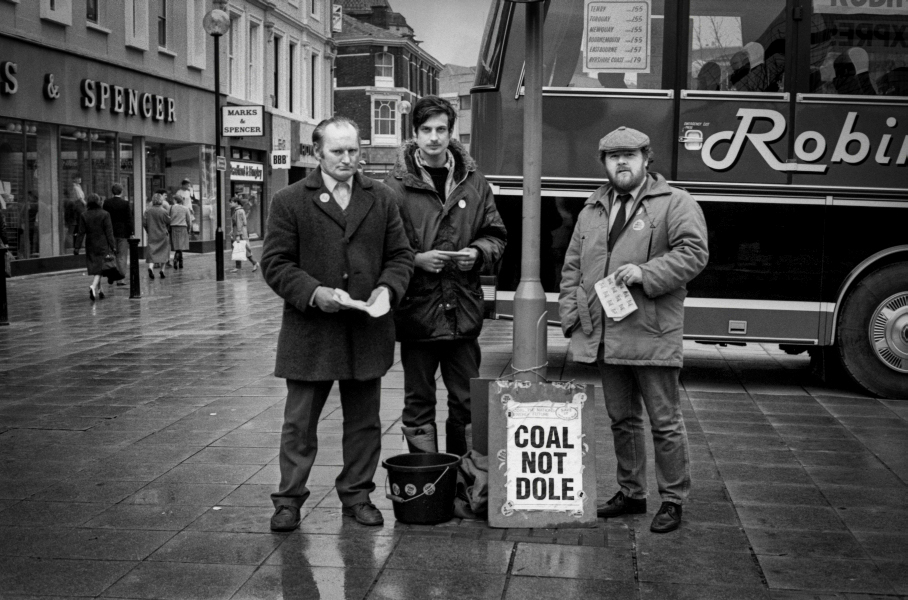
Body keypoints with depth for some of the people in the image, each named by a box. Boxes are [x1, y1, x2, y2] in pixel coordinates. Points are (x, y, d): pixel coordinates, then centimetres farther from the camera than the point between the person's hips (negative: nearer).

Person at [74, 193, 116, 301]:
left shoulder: (83, 216, -1)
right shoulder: (105, 214, -7)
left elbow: (81, 233, -1)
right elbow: (109, 232, -7)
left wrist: (76, 247, 4)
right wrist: (113, 246, -4)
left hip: (90, 246, 3)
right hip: (102, 246, -3)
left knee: (95, 268, 13)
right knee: (100, 269, -3)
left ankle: (99, 290, 21)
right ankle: (93, 286, -26)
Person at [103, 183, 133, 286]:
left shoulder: (106, 203, -2)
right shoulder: (125, 204, -9)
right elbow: (129, 219, -9)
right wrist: (131, 232, -2)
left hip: (110, 232, 2)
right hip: (123, 232, -2)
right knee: (122, 256, 3)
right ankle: (120, 278, 2)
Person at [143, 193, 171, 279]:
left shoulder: (147, 210, -3)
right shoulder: (164, 212, -12)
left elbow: (144, 223, 0)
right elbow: (168, 223, -3)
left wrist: (148, 231, 15)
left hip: (152, 235, 2)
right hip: (162, 234, -2)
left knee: (152, 252, 3)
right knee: (163, 252, 10)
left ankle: (150, 267, -22)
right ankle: (162, 271, 11)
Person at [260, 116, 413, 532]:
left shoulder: (382, 199, 8)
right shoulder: (290, 202, -1)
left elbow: (400, 255, 10)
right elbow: (275, 263, -4)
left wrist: (388, 287, -9)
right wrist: (313, 292, -18)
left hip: (367, 331, 3)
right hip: (310, 331, -3)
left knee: (364, 421, 12)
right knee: (299, 422, 5)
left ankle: (356, 494, 26)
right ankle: (289, 498, 17)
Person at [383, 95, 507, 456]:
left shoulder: (473, 182, 6)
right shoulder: (396, 185, -4)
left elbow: (496, 236, 13)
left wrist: (477, 253, -6)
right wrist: (416, 259, -16)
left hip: (463, 309, 3)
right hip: (416, 309, -3)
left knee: (467, 403, 12)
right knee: (419, 404, 8)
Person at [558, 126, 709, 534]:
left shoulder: (674, 204, -2)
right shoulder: (592, 211, 16)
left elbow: (693, 252, -12)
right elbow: (572, 268, 17)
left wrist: (645, 274, -21)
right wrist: (571, 315, 7)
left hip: (652, 335, -6)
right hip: (603, 336, 6)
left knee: (664, 422, 2)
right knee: (621, 419, 15)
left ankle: (673, 500, 14)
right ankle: (631, 493, 28)